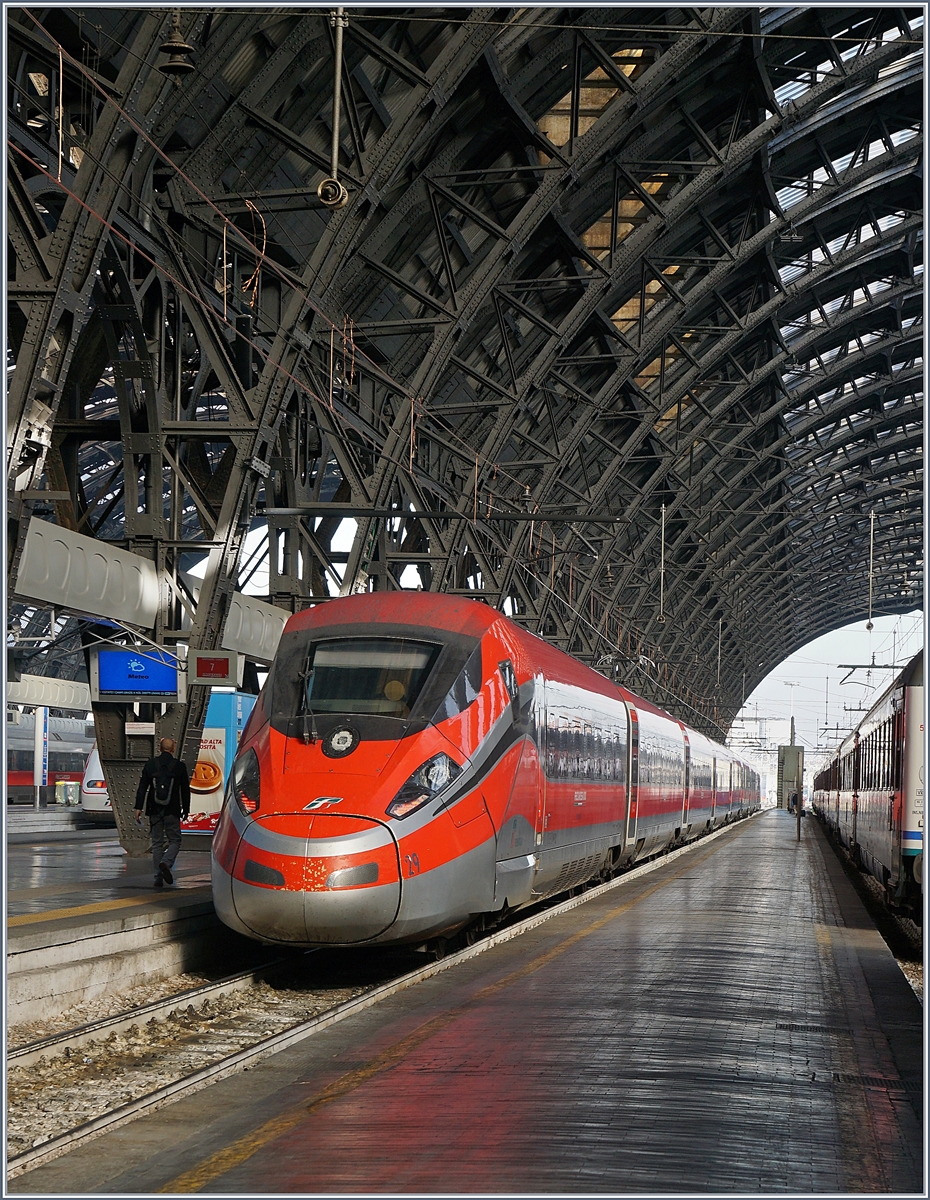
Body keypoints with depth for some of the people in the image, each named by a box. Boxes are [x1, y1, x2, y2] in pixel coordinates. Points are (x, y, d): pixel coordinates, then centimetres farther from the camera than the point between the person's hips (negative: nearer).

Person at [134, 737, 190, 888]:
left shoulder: (150, 764, 3)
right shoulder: (179, 766, -1)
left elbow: (142, 787, 1)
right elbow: (185, 790, 3)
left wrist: (139, 807, 2)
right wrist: (185, 809, 13)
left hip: (154, 811, 2)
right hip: (172, 811, -2)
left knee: (157, 843, 8)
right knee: (175, 840, 8)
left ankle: (158, 877, 4)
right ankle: (166, 862, -19)